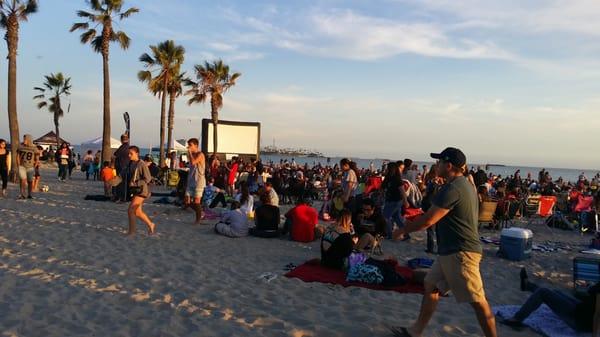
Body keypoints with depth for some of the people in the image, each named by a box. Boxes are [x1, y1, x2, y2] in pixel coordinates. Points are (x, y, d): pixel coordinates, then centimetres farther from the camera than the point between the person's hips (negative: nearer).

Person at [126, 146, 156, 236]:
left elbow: (148, 179, -16)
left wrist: (134, 183, -21)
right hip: (134, 191, 8)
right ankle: (151, 225, 31)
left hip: (142, 191, -8)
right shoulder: (130, 164, 6)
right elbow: (129, 176, 18)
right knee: (138, 212, 13)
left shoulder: (142, 164, -15)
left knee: (130, 210, -10)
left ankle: (132, 231, 4)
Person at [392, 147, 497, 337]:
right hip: (451, 251, 11)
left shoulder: (452, 189, -20)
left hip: (460, 253, -11)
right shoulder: (464, 184, 13)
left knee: (477, 301, -2)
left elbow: (427, 221, -21)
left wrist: (403, 230, -7)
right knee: (431, 286, 16)